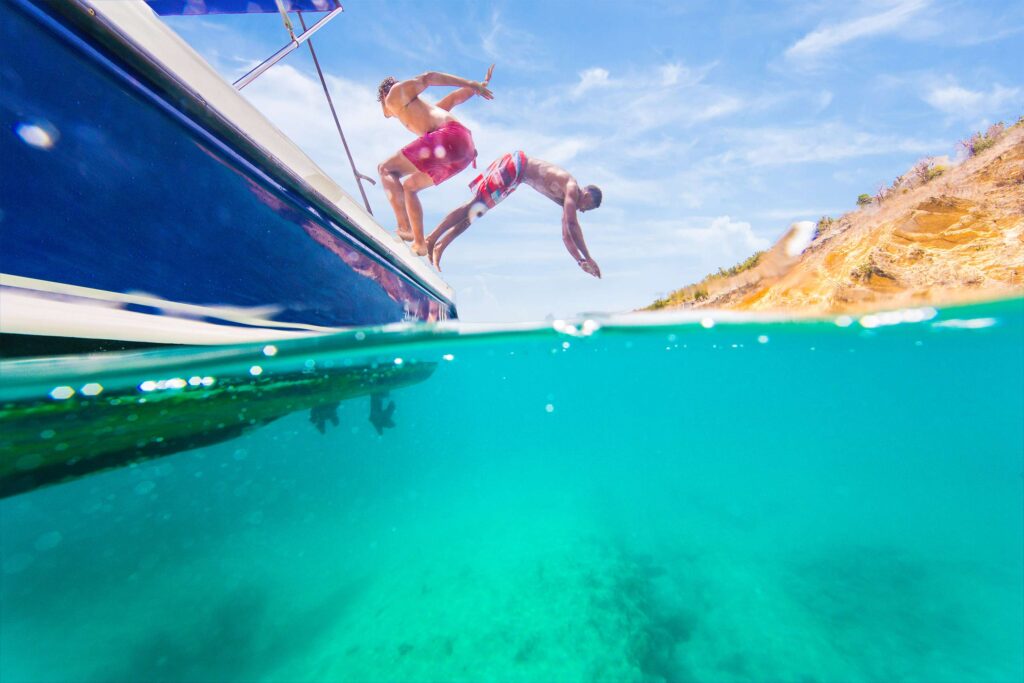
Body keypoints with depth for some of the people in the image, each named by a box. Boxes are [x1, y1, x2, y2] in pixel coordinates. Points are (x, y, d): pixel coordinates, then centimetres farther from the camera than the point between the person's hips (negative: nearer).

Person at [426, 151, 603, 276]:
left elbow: (567, 235, 14)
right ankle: (430, 240, -13)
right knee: (474, 205, -14)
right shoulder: (572, 188, -11)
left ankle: (438, 247, 3)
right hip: (514, 165, -8)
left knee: (476, 210, 3)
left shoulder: (567, 197, 14)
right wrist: (587, 258, -19)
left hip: (516, 170, 8)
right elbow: (572, 224, -23)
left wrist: (581, 260, 12)